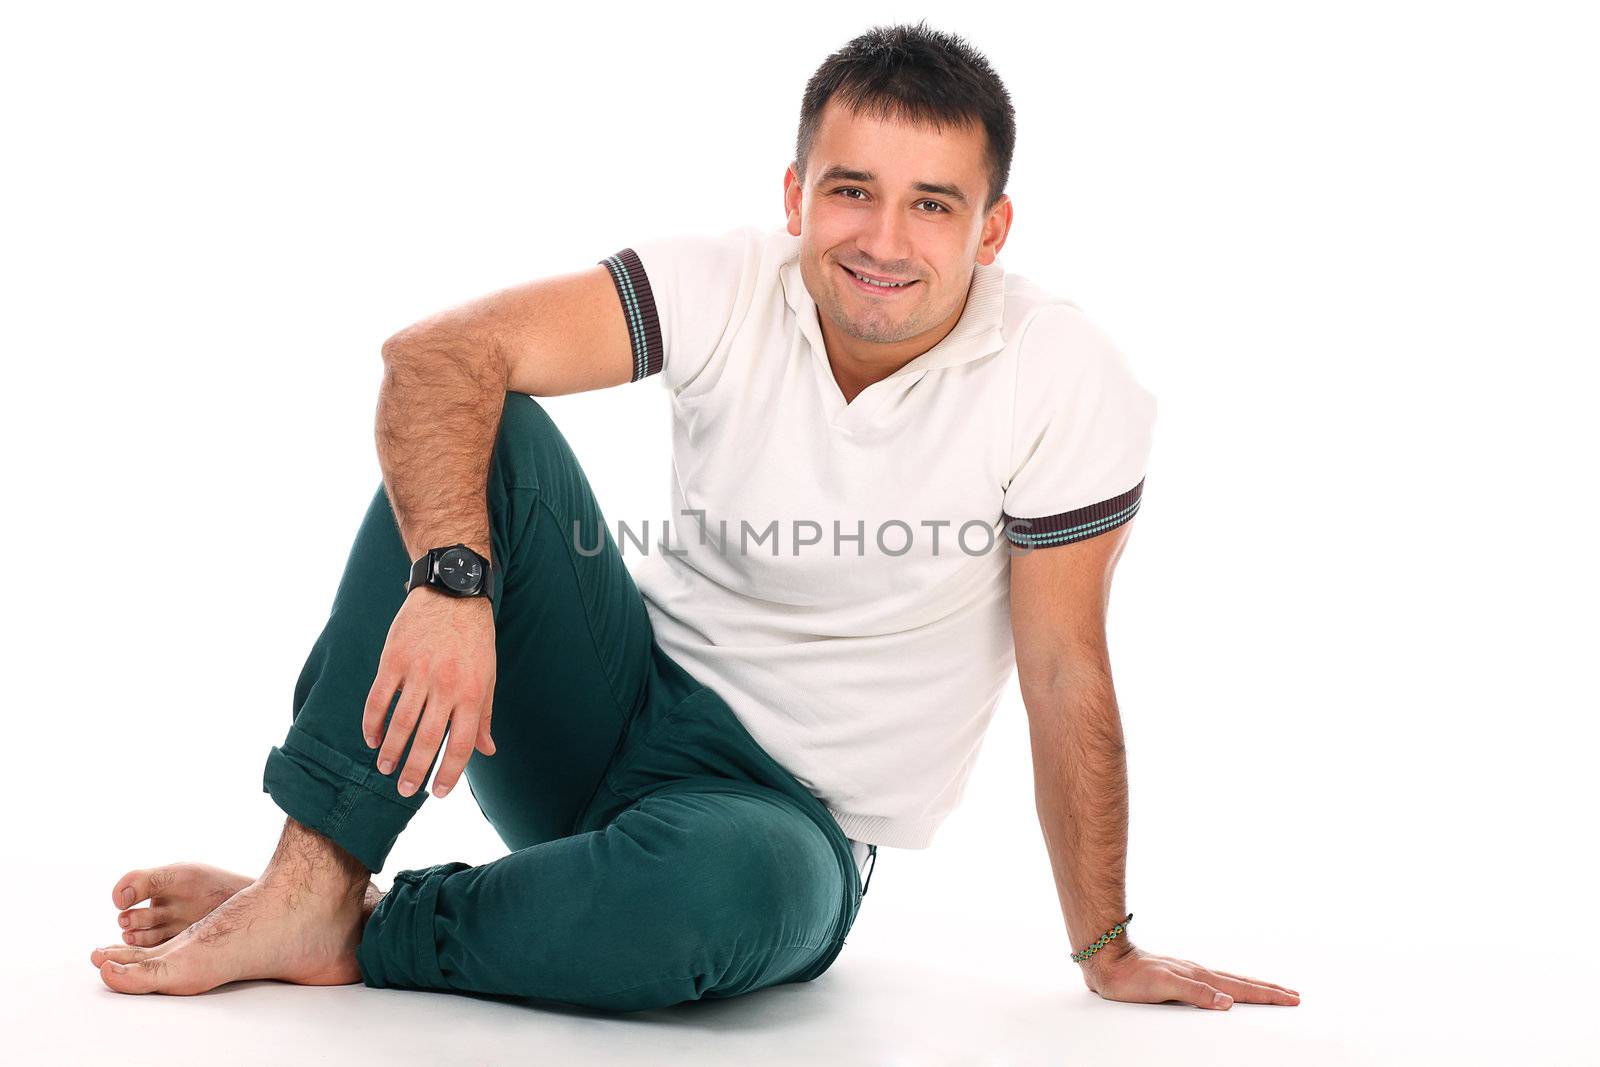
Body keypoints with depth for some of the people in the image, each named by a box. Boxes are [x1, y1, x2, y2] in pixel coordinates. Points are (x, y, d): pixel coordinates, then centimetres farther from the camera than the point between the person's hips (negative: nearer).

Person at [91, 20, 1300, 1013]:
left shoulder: (1068, 383, -16)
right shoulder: (733, 286, -12)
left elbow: (1066, 674, -10)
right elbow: (435, 354, -21)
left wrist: (1105, 953, -4)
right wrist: (451, 580, -38)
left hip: (795, 815, -2)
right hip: (617, 706, 3)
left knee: (734, 885, -40)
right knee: (477, 436, -20)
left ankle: (355, 939, -15)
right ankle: (311, 882, -24)